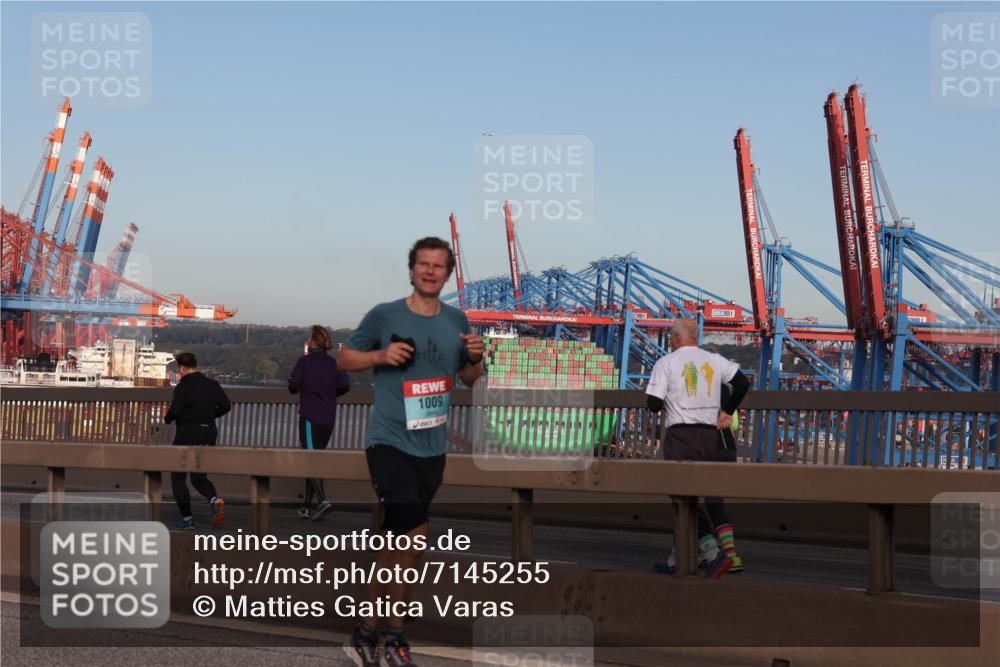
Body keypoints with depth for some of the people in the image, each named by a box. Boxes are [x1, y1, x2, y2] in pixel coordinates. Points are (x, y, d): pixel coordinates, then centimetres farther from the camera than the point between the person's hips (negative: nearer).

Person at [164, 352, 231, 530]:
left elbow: (174, 410, -18)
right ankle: (215, 500, -16)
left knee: (178, 477, 8)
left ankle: (187, 518, 3)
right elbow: (225, 405, 3)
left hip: (187, 435, -6)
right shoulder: (212, 385, 7)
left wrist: (166, 419, 3)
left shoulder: (183, 386, -10)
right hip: (208, 434, 6)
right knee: (199, 477, 15)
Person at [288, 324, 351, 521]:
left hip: (310, 417, -5)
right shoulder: (334, 363, 7)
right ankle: (307, 506, 16)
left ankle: (323, 500, -27)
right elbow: (345, 385, -2)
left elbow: (293, 386, -10)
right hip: (328, 419, 5)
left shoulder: (304, 361, -5)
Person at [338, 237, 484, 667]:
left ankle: (370, 631, 23)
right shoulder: (384, 316, -6)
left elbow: (469, 379, 18)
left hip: (431, 446, 6)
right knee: (412, 535, -15)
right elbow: (345, 360, 1)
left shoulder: (456, 321, 8)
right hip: (389, 441, -6)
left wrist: (475, 358, -3)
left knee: (397, 538, 12)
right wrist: (382, 356, -16)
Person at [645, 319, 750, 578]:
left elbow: (654, 404, -7)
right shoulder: (715, 360, 11)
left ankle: (713, 553, -21)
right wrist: (727, 411, 13)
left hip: (681, 436, -5)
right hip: (710, 436, 5)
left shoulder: (666, 363, -2)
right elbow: (742, 382, 2)